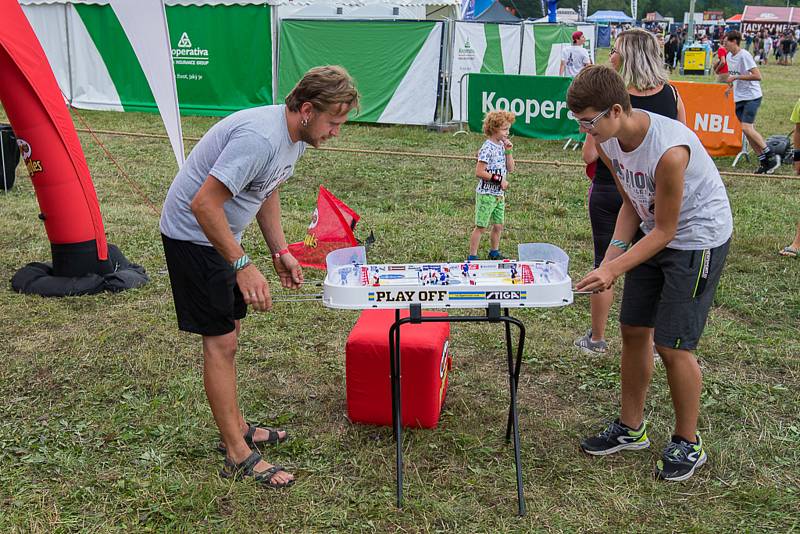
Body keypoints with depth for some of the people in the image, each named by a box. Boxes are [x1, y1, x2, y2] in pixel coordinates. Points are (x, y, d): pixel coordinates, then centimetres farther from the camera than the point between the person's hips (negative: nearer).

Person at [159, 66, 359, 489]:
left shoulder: (296, 137, 2)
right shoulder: (260, 139, -30)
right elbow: (204, 204, -32)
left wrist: (280, 252, 9)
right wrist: (243, 266, -32)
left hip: (222, 234, 10)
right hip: (193, 235, -10)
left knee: (229, 332, 17)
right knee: (221, 341, -7)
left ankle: (236, 427, 31)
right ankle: (238, 456, 1)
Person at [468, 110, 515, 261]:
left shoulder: (502, 145, 7)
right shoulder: (487, 148, -18)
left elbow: (510, 168, 8)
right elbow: (479, 172, -23)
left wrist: (509, 151, -3)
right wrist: (499, 180, -19)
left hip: (499, 194, 8)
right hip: (486, 194, -8)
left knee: (498, 225, 16)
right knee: (481, 227, -2)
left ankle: (494, 253, 32)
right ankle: (472, 257, 6)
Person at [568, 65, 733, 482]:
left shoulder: (669, 150, -34)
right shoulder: (608, 142, -10)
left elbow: (665, 230, -24)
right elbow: (632, 204, 1)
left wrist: (614, 270, -28)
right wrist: (613, 253, -12)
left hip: (698, 239, -8)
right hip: (654, 230, 8)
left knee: (672, 345, -6)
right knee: (633, 330, 10)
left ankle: (688, 443, 16)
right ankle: (631, 428, 27)